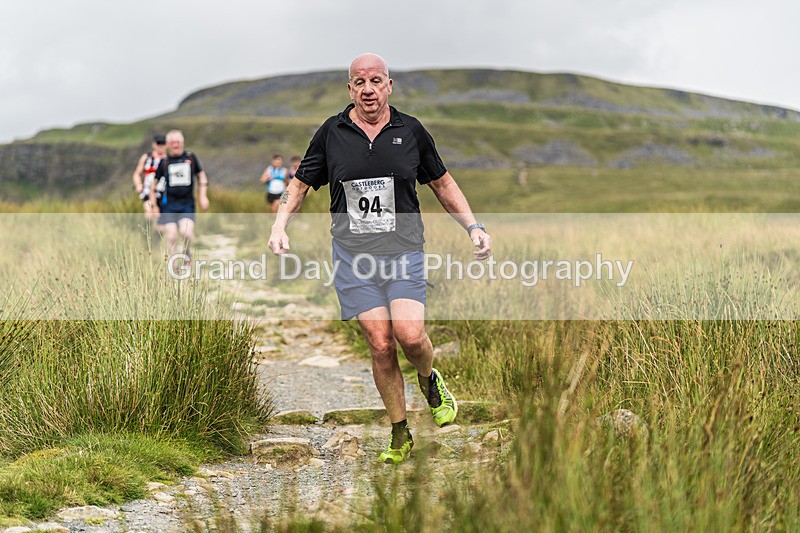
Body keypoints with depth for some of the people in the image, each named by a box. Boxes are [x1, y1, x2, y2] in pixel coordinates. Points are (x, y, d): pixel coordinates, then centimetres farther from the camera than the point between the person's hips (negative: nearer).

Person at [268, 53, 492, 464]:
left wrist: (473, 226, 5)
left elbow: (442, 184, 15)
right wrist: (279, 226, -2)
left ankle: (430, 381, 16)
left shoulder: (411, 131, 4)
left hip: (404, 251, 0)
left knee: (409, 334, -19)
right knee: (380, 345, -4)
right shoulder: (331, 133, 4)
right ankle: (400, 434, 11)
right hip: (352, 254, 1)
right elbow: (300, 184, 13)